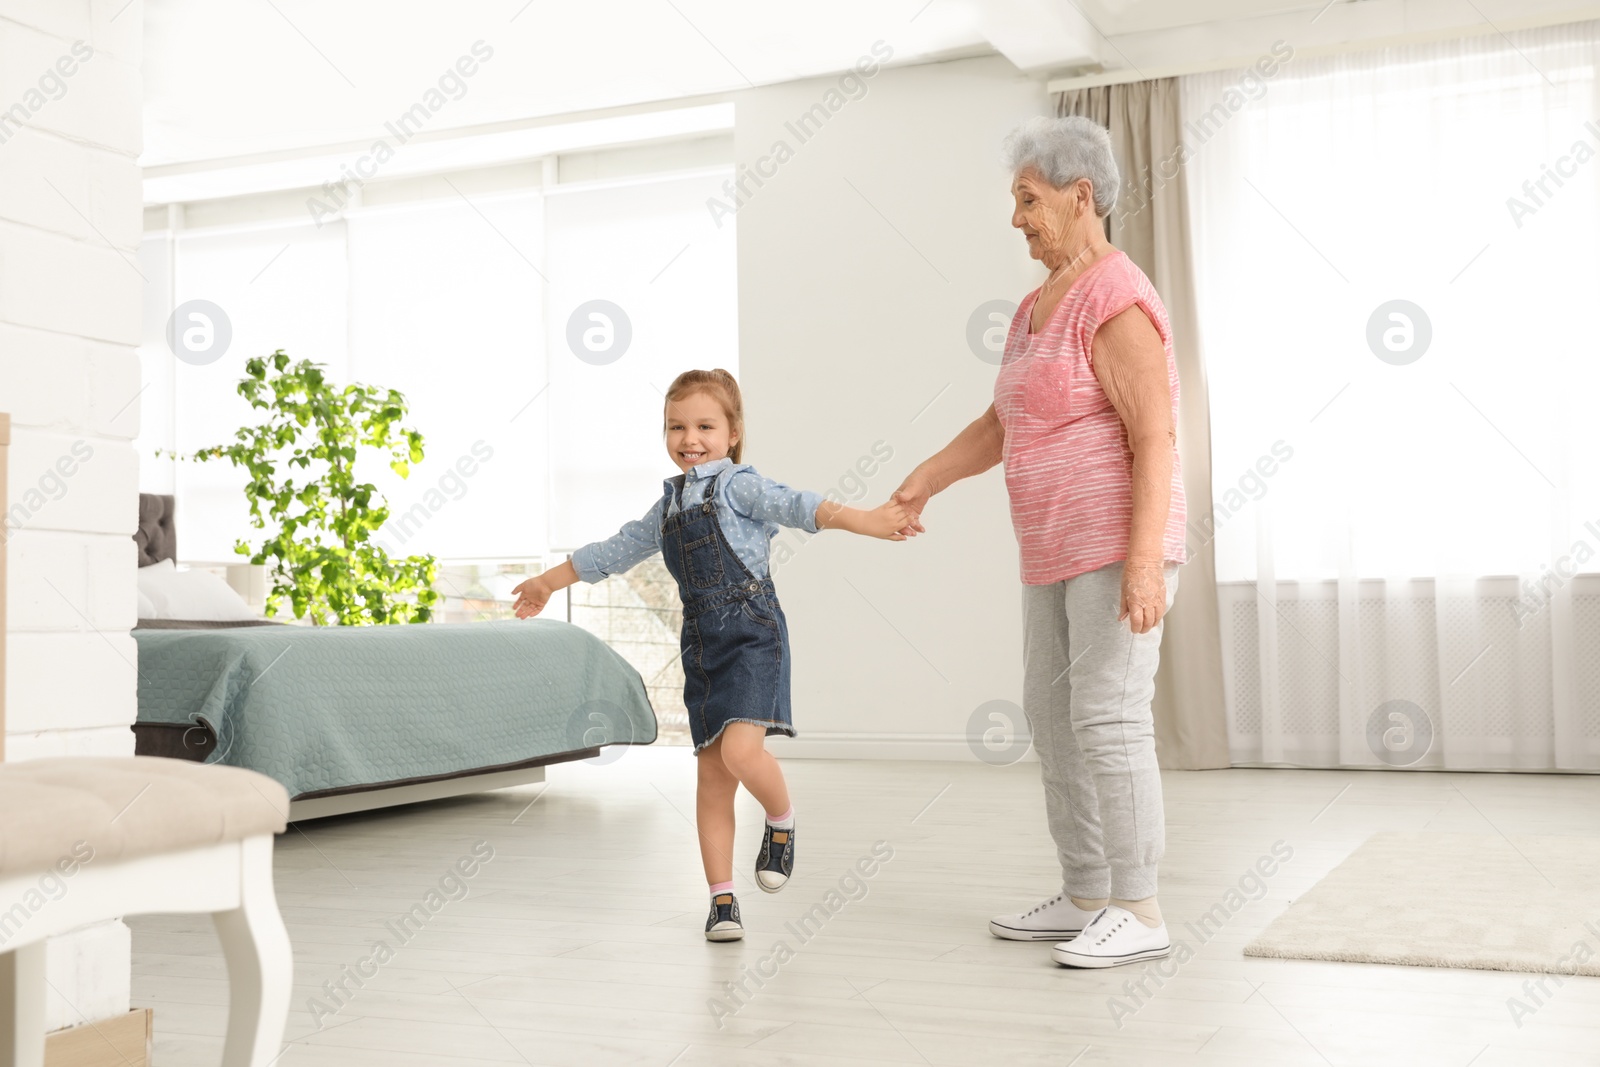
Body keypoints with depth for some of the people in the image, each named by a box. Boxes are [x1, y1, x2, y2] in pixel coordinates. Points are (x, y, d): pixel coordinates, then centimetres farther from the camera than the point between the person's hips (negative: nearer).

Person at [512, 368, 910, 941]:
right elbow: (617, 550, 29)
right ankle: (722, 899, 11)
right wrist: (548, 582, 37)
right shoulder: (669, 504, 17)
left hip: (752, 632, -6)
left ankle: (781, 822, 9)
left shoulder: (737, 484, -3)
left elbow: (797, 506, -20)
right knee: (712, 773, 5)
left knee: (740, 750, -23)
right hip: (702, 645, 6)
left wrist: (862, 520, -36)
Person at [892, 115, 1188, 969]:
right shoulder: (1039, 307, 17)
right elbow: (1002, 424, 21)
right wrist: (926, 478, 11)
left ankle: (1139, 913, -2)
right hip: (1062, 551, 10)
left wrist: (1144, 560, -26)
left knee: (1108, 721, -10)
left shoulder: (1116, 300, -15)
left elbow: (1155, 437, -21)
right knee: (1054, 718, 10)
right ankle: (1085, 900, 19)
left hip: (1120, 546, -10)